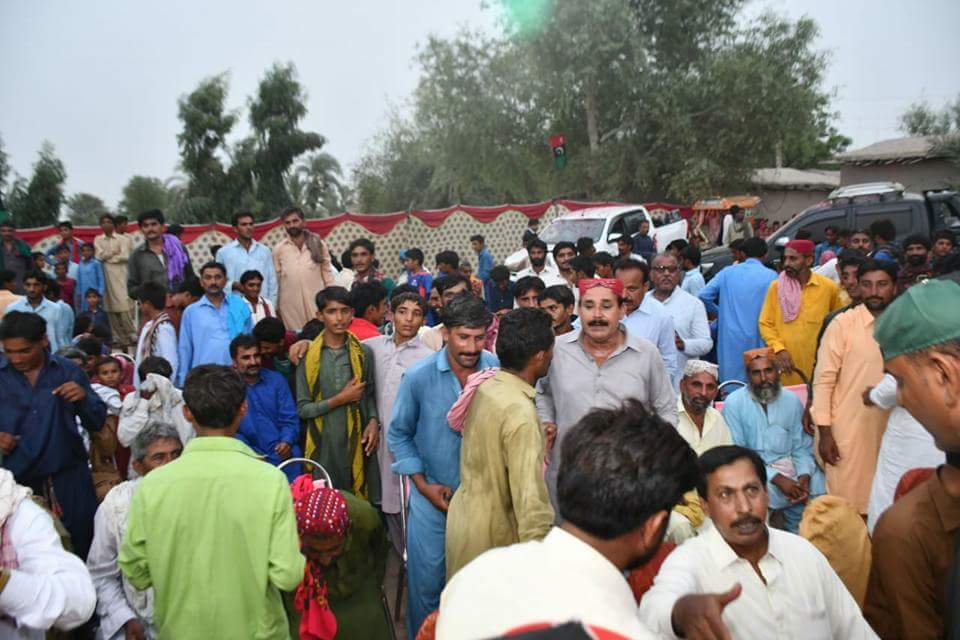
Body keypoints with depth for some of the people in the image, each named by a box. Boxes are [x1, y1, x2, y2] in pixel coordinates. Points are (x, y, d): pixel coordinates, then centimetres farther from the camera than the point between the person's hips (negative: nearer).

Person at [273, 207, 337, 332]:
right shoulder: (279, 250, 5)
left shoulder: (318, 244, 4)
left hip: (316, 301, 0)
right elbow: (275, 280, 9)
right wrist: (276, 307, 8)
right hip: (289, 304, 0)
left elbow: (328, 273, 8)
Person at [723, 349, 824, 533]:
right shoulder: (734, 403, -8)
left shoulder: (792, 401, 7)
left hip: (788, 464, 5)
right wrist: (777, 478, -21)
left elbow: (802, 447, 8)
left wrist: (804, 476, -14)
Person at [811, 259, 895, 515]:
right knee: (845, 501, 3)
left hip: (888, 428, 4)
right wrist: (824, 433, -10)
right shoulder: (843, 323, -7)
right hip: (847, 430, -3)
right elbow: (823, 379, -8)